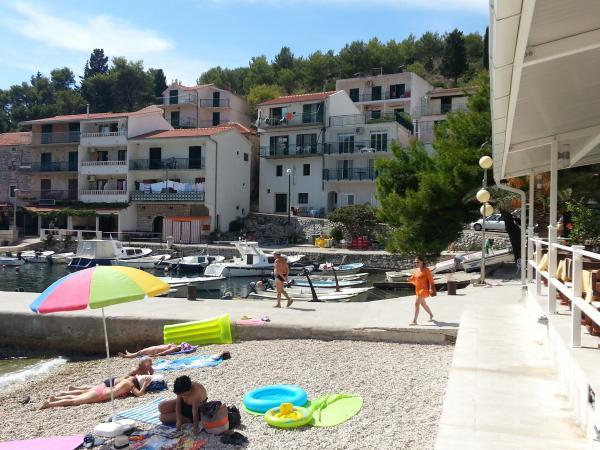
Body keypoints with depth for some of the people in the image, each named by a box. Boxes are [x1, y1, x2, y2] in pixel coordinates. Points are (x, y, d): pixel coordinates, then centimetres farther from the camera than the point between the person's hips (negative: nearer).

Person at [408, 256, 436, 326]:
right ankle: (431, 316, 43)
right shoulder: (416, 270, 8)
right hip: (418, 289, 9)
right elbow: (414, 278, 17)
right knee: (423, 304, 22)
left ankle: (414, 321, -12)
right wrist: (410, 279, -6)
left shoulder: (426, 270, -13)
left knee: (416, 304, -15)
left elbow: (430, 280, -13)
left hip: (424, 289, -9)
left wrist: (431, 289, -18)